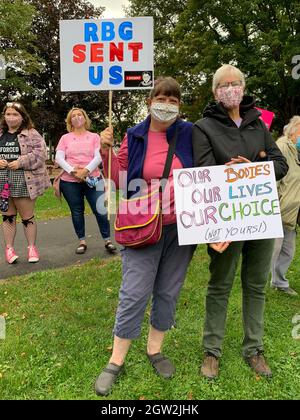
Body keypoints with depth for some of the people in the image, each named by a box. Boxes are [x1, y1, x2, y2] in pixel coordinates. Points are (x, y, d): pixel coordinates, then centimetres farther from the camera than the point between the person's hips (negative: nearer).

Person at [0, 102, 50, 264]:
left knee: (27, 217, 5)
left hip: (23, 182, -4)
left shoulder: (31, 134, -2)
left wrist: (20, 162, -19)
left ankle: (32, 247, 19)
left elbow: (40, 154, -12)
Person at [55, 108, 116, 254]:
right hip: (69, 182, 1)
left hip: (92, 179, -1)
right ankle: (82, 241, 20)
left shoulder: (94, 137, 8)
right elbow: (58, 158, -1)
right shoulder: (65, 138, 9)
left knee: (100, 210, -3)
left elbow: (99, 157, -3)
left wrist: (85, 171, -18)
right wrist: (73, 171, -16)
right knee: (77, 212, 8)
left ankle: (107, 240, 10)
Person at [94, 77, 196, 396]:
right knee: (134, 295, -1)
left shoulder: (189, 134, 2)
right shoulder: (134, 136, 1)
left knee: (168, 293, 12)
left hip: (181, 227, 2)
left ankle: (155, 350, 33)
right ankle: (116, 362, 17)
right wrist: (107, 152, -10)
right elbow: (121, 182, 2)